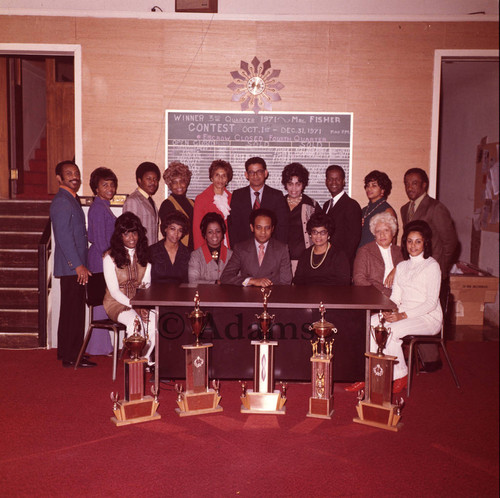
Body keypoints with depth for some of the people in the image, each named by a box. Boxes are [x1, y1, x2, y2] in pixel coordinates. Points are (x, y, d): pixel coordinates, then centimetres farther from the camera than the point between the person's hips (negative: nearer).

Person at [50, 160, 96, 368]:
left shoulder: (72, 200, 17)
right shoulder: (61, 202, -13)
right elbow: (63, 237, -19)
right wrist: (78, 265, -20)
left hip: (76, 266, 10)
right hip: (70, 266, -10)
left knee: (75, 310, 15)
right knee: (72, 310, -4)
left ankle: (67, 351, 25)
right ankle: (70, 356, 4)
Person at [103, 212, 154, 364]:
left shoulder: (144, 255, 7)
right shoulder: (110, 257, -7)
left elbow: (146, 285, 8)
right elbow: (114, 291, -10)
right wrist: (134, 306, -21)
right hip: (116, 303, -4)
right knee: (135, 320, -34)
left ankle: (146, 357, -9)